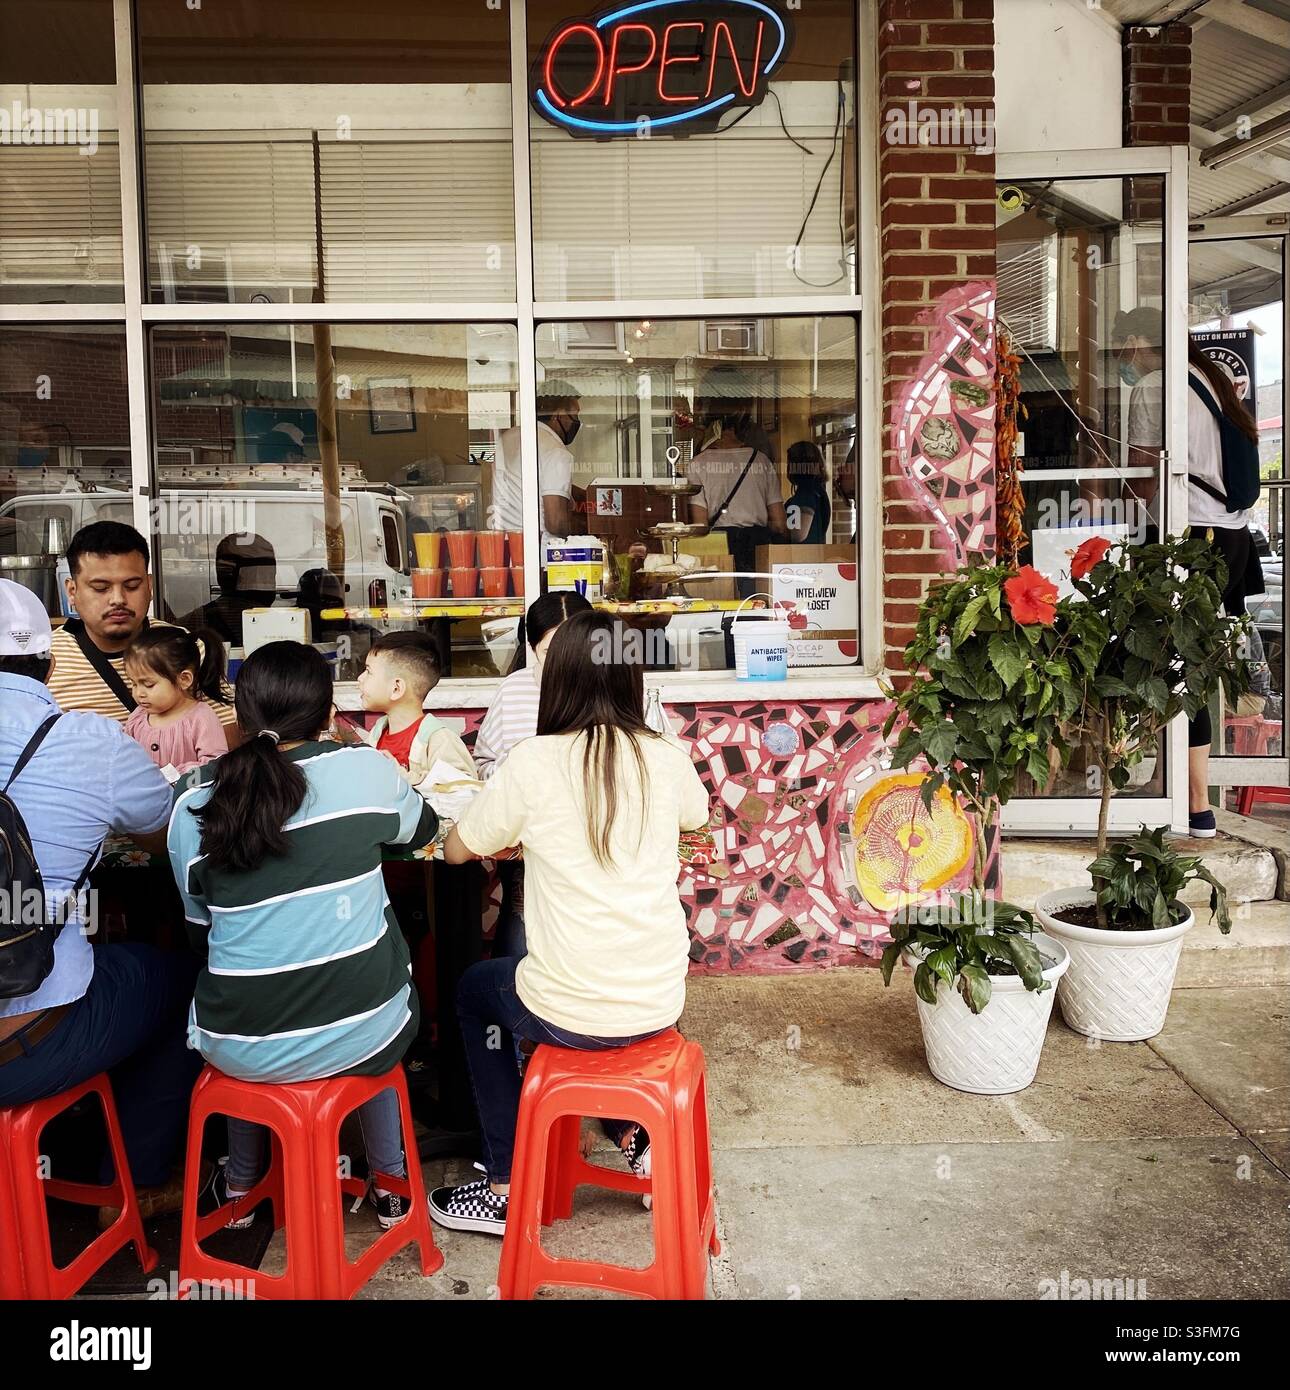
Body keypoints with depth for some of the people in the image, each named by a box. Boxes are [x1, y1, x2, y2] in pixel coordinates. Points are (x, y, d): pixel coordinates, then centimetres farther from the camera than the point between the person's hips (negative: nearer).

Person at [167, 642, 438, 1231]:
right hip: (362, 1038, -1)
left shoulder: (192, 807, -4)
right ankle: (388, 1181, 41)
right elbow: (422, 828, 14)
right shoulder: (366, 770, -8)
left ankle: (239, 1187, 46)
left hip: (242, 1050, 1)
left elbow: (201, 933, 9)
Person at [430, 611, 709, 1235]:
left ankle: (505, 1186, 29)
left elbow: (456, 851, 1)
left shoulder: (535, 761, -13)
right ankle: (634, 1131, 31)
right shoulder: (667, 757, -3)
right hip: (660, 1006, 4)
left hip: (571, 1015, -4)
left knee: (475, 988, 28)